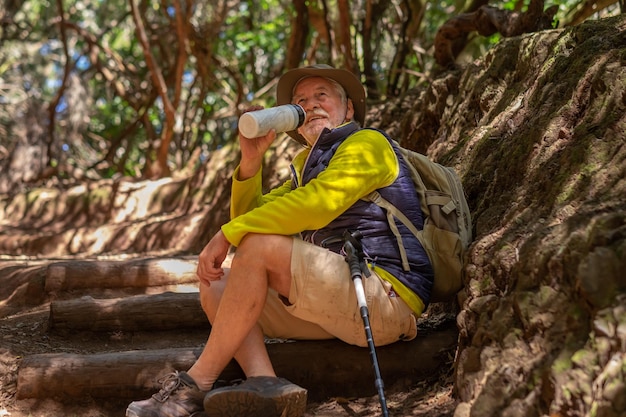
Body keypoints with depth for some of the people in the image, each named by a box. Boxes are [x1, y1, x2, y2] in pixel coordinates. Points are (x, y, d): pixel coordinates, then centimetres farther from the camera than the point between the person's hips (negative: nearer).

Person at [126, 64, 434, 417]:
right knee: (216, 288, 2)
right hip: (339, 302, 9)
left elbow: (316, 203, -18)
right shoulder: (307, 164, 25)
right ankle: (265, 382, -24)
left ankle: (195, 386, -21)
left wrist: (227, 234, -17)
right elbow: (249, 217, 19)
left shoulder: (368, 143, 0)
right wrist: (251, 159, 3)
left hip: (387, 295, -9)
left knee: (260, 246, -24)